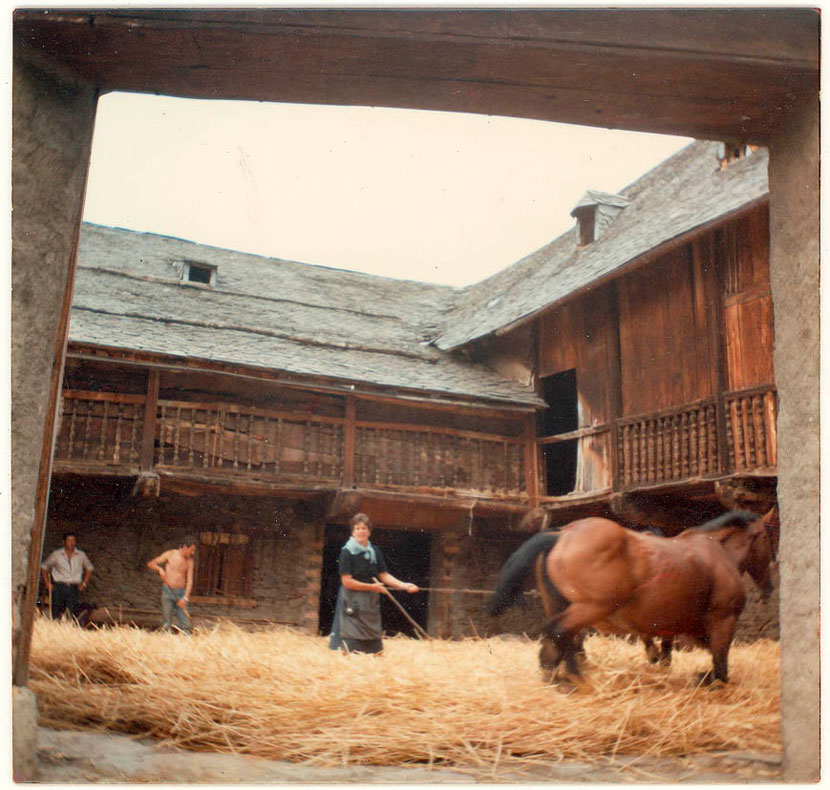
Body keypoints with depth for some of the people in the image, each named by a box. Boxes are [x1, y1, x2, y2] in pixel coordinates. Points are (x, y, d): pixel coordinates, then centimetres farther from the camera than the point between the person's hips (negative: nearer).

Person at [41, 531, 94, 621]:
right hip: (59, 586, -1)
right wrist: (47, 584, 4)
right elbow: (44, 567, 13)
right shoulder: (56, 554, 5)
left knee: (73, 614, -8)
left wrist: (84, 583, 13)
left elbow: (89, 568, 23)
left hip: (74, 588, 1)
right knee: (56, 613, -6)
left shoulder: (81, 555, 9)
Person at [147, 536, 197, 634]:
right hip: (167, 592, -3)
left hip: (181, 593, 3)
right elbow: (150, 564, -1)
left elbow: (190, 580, 1)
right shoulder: (170, 554, -2)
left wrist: (185, 597, -11)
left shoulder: (190, 561, 6)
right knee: (166, 623, -5)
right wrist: (159, 569, -22)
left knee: (186, 624, -4)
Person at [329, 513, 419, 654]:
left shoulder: (375, 551, 8)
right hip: (353, 602, -6)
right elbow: (346, 581, -13)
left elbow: (384, 575, 9)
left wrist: (404, 585, -4)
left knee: (373, 646, 7)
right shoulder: (347, 552, -9)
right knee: (351, 645, -8)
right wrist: (372, 587, -12)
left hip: (371, 601, 6)